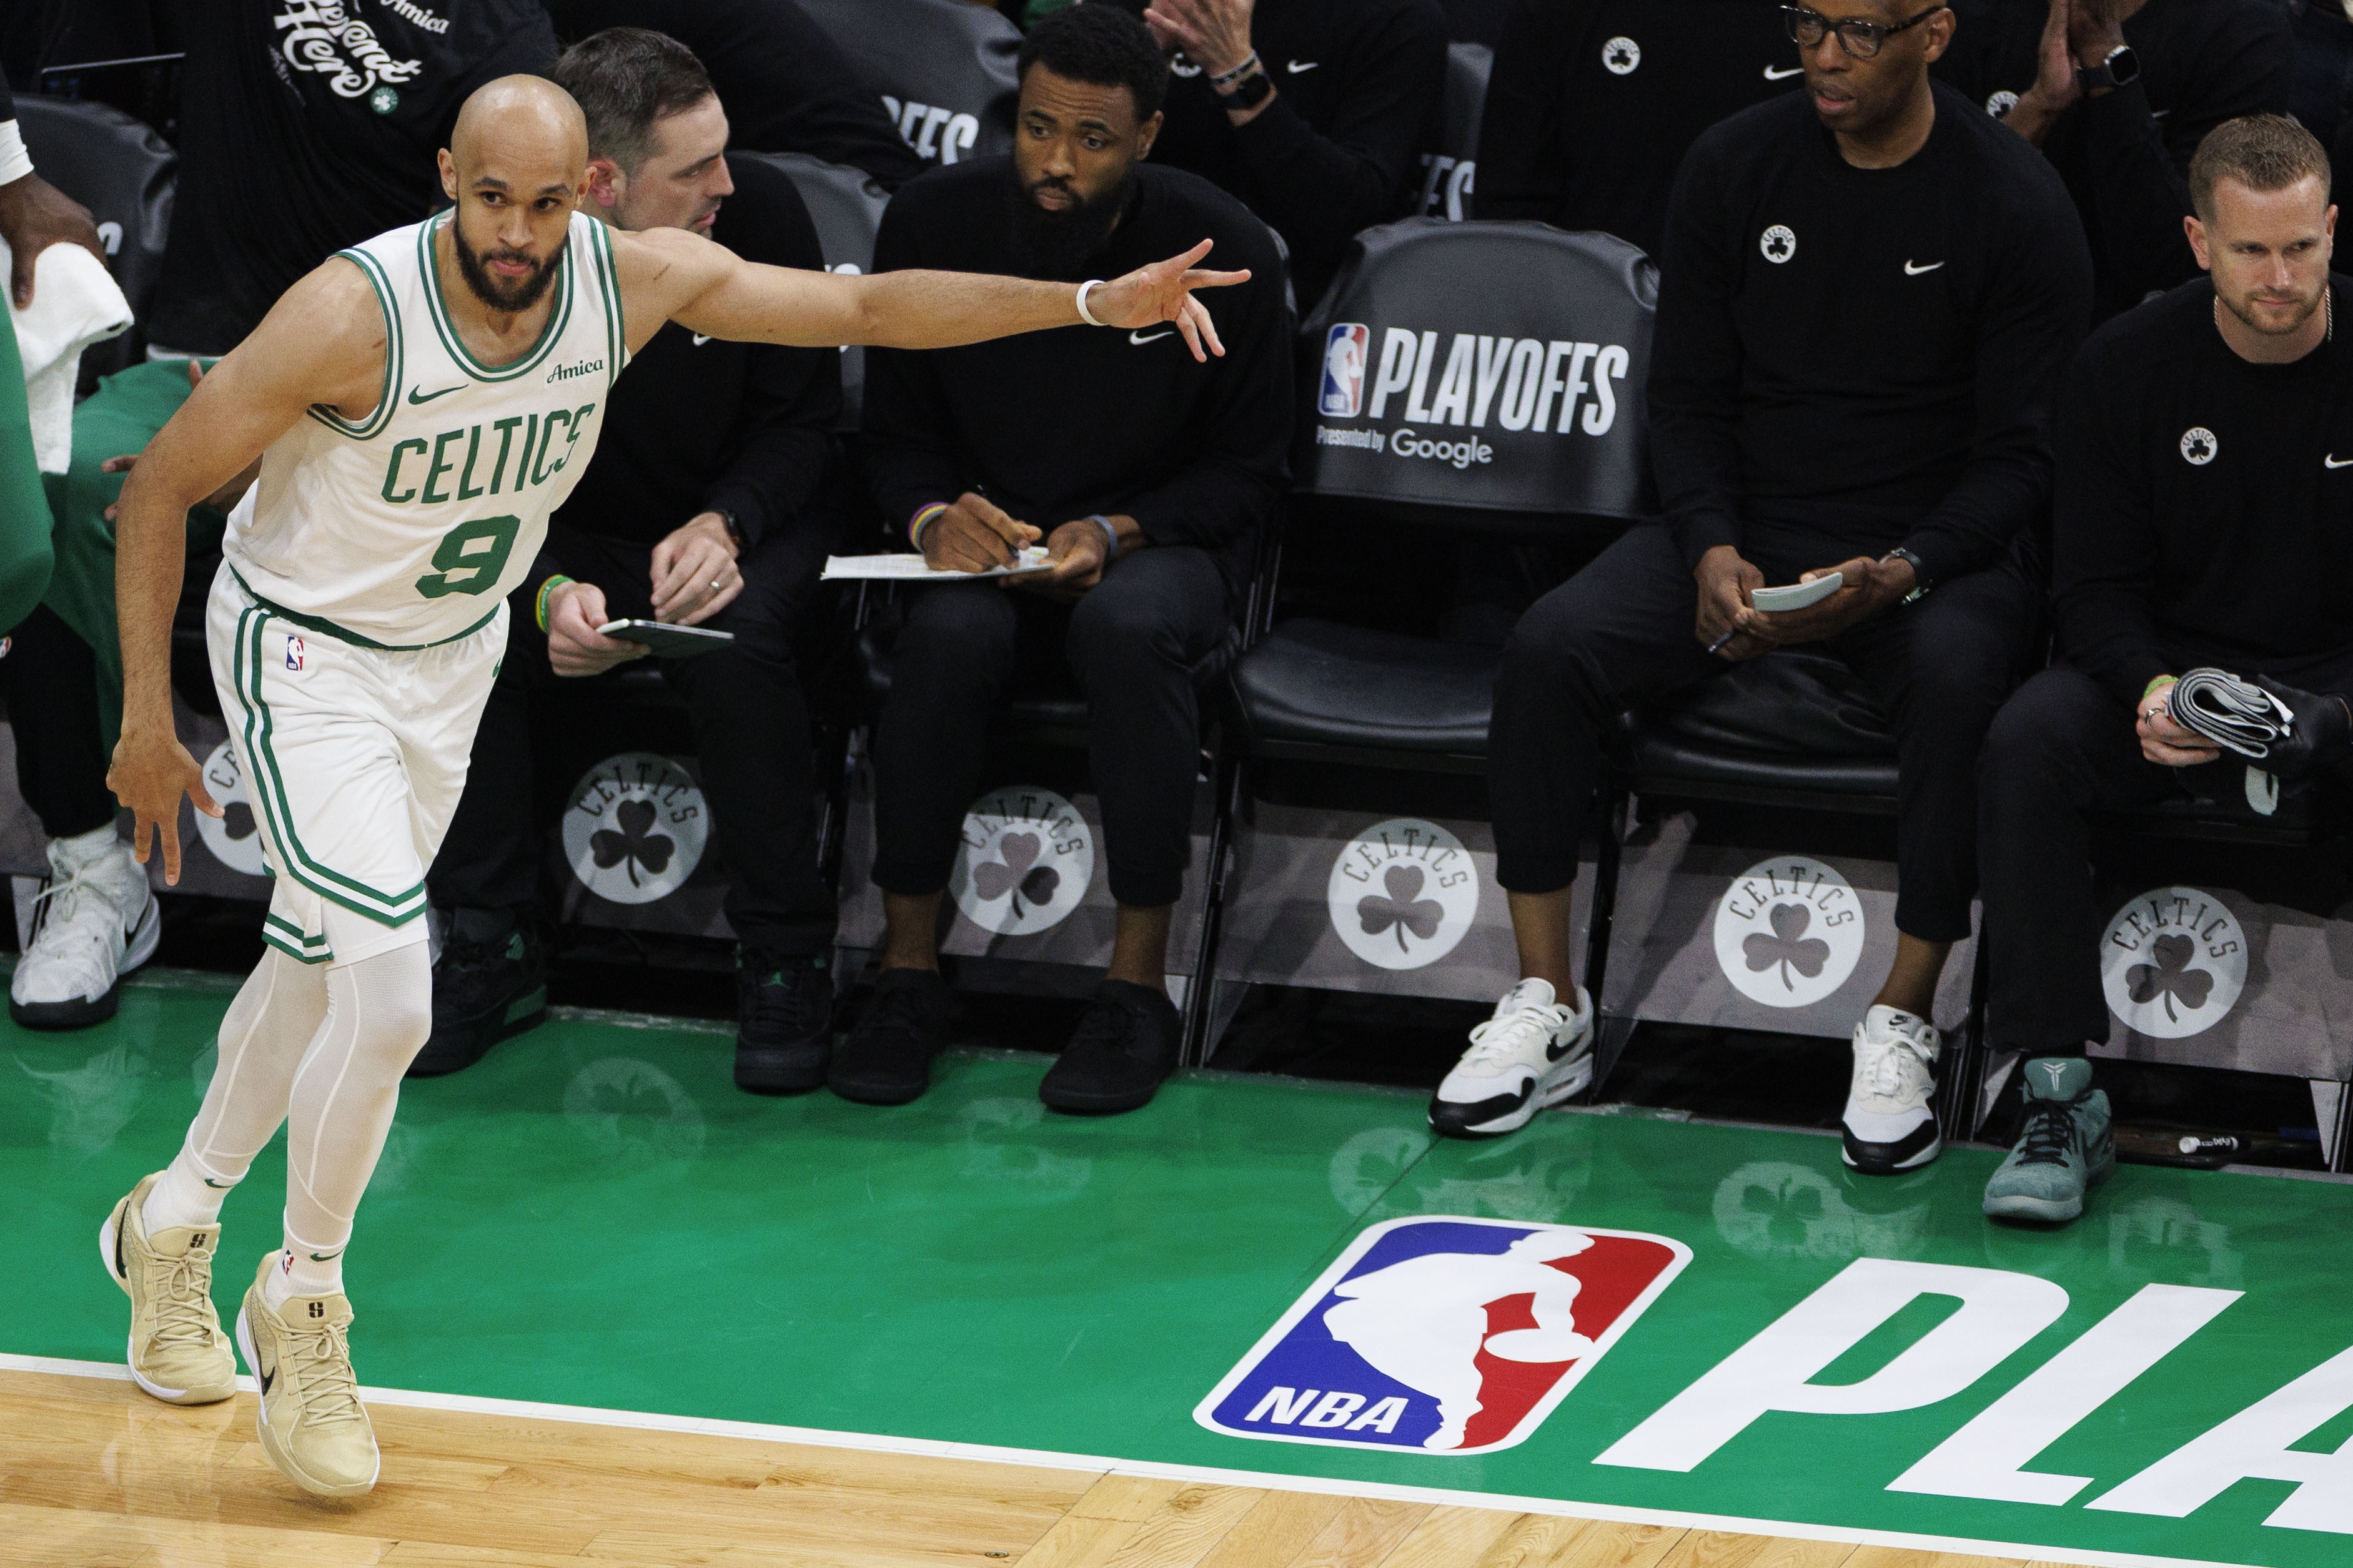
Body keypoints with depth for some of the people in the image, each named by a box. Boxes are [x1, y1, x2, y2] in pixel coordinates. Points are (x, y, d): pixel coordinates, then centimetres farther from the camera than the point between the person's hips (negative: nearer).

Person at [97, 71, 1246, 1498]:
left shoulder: (638, 279, -18)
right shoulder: (352, 315, -32)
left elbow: (866, 306, -9)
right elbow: (163, 486, -20)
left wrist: (1095, 303, -17)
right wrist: (147, 721, -18)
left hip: (453, 654, 6)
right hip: (307, 658, -6)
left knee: (318, 970, 21)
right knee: (389, 1004, -18)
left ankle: (176, 1218, 45)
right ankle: (303, 1301, 6)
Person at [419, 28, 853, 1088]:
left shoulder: (759, 214, -16)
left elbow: (802, 418, -4)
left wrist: (724, 524, -24)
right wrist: (548, 591, -31)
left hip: (732, 525, -1)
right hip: (561, 534, 1)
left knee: (738, 646, -34)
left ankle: (786, 961, -15)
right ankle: (491, 952, -9)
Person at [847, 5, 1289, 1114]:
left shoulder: (1222, 251, -9)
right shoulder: (932, 223, -4)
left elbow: (1247, 469, -1)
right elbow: (896, 434, 6)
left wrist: (1115, 534, -18)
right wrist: (935, 518, -17)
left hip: (1156, 546, -1)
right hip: (982, 541, 1)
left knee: (1131, 625, -37)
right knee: (950, 632, -34)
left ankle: (1137, 984, -26)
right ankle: (908, 971, -20)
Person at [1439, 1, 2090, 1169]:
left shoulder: (2017, 206, -8)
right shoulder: (1731, 169, 2)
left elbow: (2023, 456, -6)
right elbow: (1687, 401, 7)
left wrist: (1895, 575, -23)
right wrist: (1712, 552, -12)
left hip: (1934, 550, -3)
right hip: (1740, 533, 3)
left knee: (1956, 679, -37)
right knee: (1549, 647, -22)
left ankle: (1902, 1024, -21)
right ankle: (1547, 1009, -11)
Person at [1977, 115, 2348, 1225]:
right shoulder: (2128, 366, -1)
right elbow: (2095, 590, 1)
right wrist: (2152, 694, -22)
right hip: (2169, 670, 1)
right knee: (2027, 741, -29)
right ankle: (2059, 1097, -26)